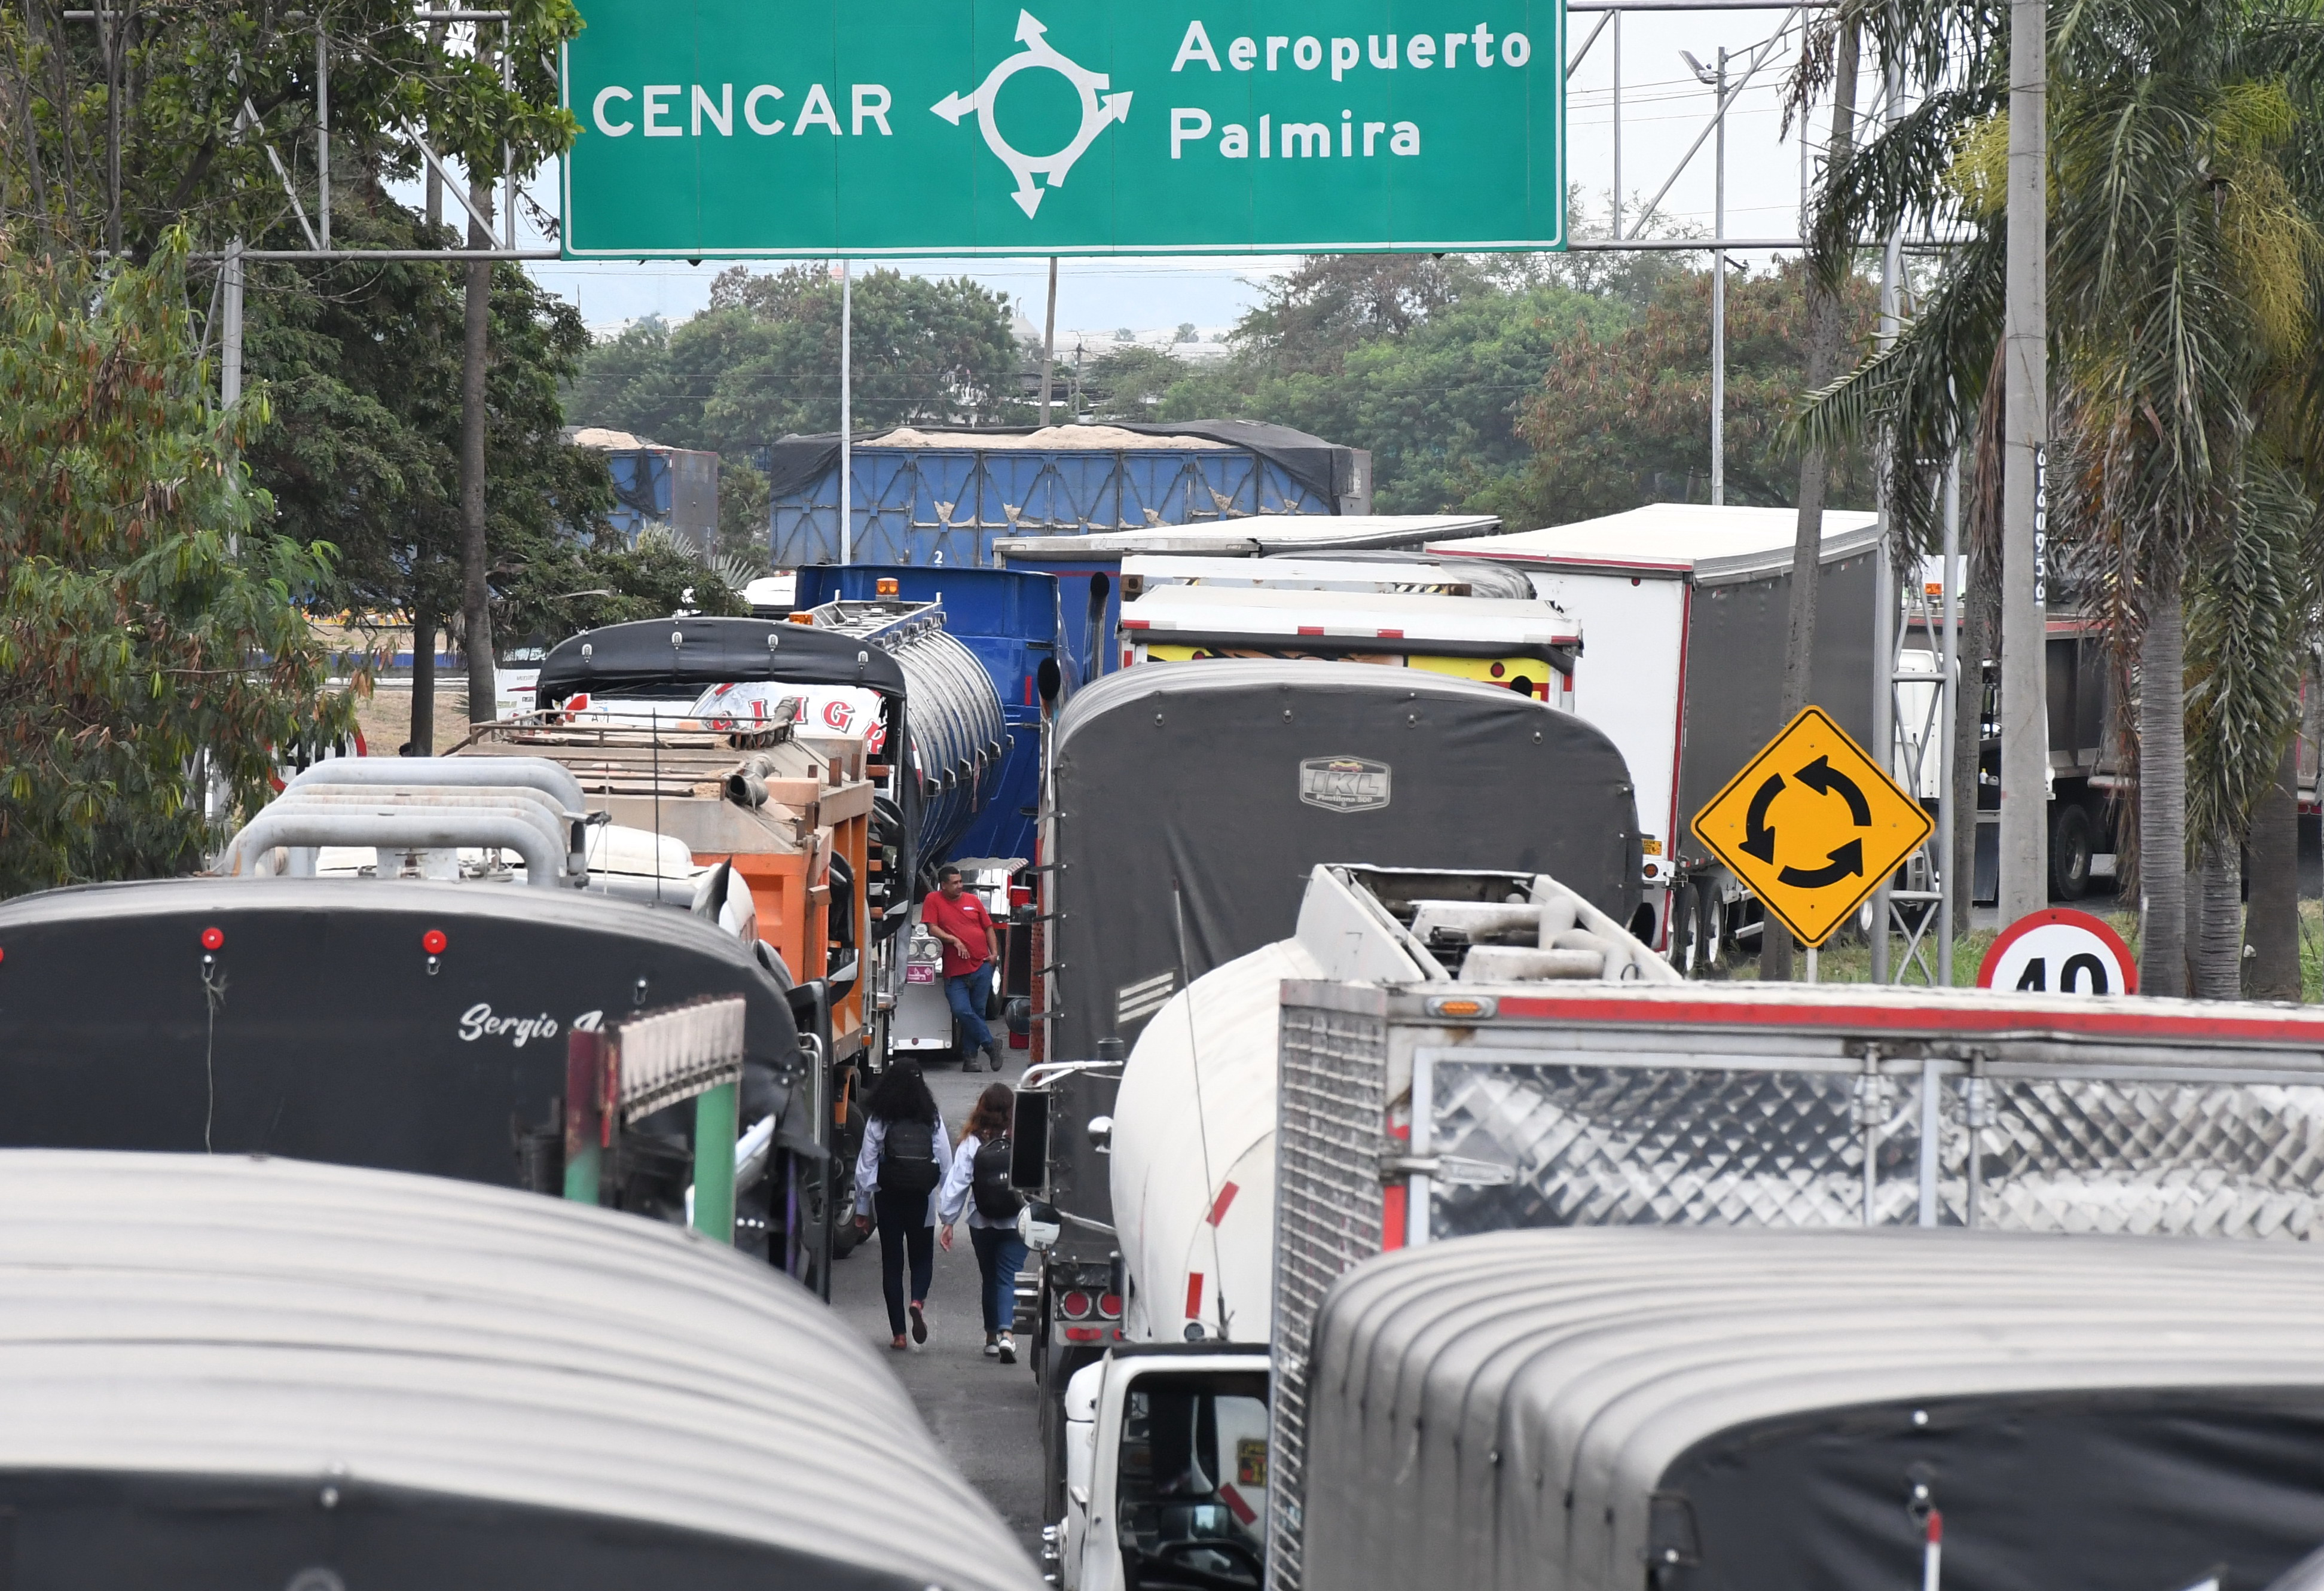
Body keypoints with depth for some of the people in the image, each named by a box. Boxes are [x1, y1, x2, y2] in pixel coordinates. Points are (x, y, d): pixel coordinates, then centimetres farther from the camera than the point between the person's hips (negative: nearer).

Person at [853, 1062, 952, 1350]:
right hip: (923, 1200, 1)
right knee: (922, 1257, 16)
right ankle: (918, 1301, -15)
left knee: (892, 1262, 8)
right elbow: (947, 1166, -2)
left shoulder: (878, 1121, -5)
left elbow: (865, 1167, -3)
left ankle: (899, 1333, 5)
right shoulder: (933, 1120, -3)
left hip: (888, 1199, 0)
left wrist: (862, 1210, 5)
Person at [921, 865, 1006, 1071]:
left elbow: (988, 928, 17)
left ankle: (971, 1055, 9)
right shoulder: (933, 900, 3)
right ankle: (990, 1044, -2)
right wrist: (954, 940, -16)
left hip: (981, 967, 2)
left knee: (977, 1011, 2)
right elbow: (932, 928, -5)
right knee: (961, 1011, -16)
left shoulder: (972, 901, 11)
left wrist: (993, 953, 5)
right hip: (955, 971, -2)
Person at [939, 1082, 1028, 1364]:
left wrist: (948, 1221, 1)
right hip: (1017, 1222, -1)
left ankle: (992, 1337, 24)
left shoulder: (971, 1143, -5)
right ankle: (1006, 1333, -21)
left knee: (990, 1278, 17)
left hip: (982, 1223, 1)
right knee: (1009, 1278, -1)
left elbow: (956, 1184, -5)